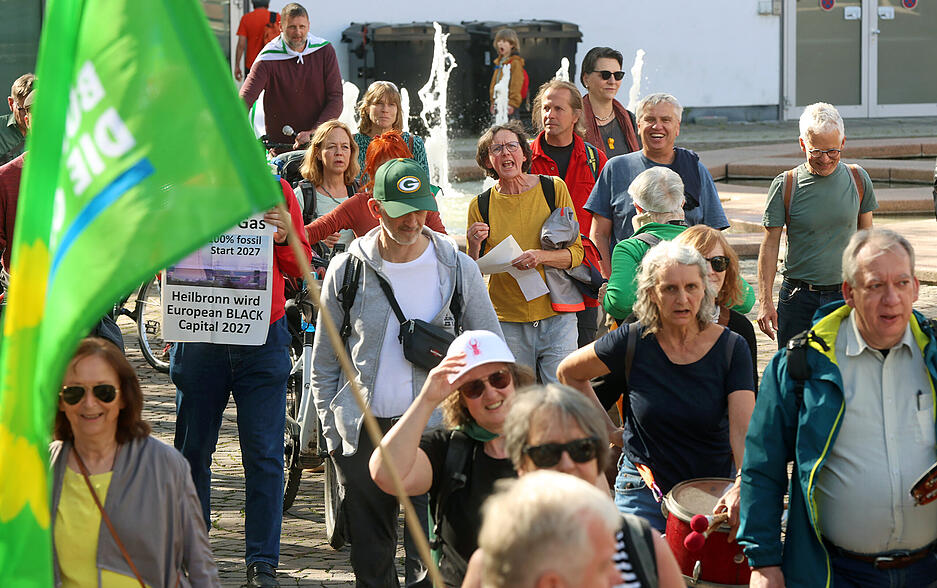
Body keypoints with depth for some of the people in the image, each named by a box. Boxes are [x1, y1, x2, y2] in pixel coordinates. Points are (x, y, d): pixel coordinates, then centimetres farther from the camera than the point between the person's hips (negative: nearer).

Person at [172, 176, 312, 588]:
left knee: (264, 453, -3)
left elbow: (300, 267, 6)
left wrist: (283, 237, -14)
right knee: (193, 450, 8)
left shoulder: (274, 188, 4)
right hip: (198, 336, 1)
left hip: (262, 340, -1)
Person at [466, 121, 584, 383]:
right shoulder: (481, 206, 4)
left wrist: (541, 256, -17)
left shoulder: (553, 189, 2)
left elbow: (576, 252, 2)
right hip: (507, 320, 1)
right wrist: (473, 247, -12)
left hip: (556, 316, -1)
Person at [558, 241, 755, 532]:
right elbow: (568, 373, 9)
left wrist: (743, 486, -37)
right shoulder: (633, 342, -8)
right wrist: (608, 430, 5)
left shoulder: (731, 347, -8)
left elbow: (743, 428, -19)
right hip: (646, 489, 0)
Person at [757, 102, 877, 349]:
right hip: (798, 298, -1)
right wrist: (765, 301, -8)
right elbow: (770, 245, -2)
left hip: (846, 294, 1)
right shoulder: (785, 185, -3)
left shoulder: (858, 179, 3)